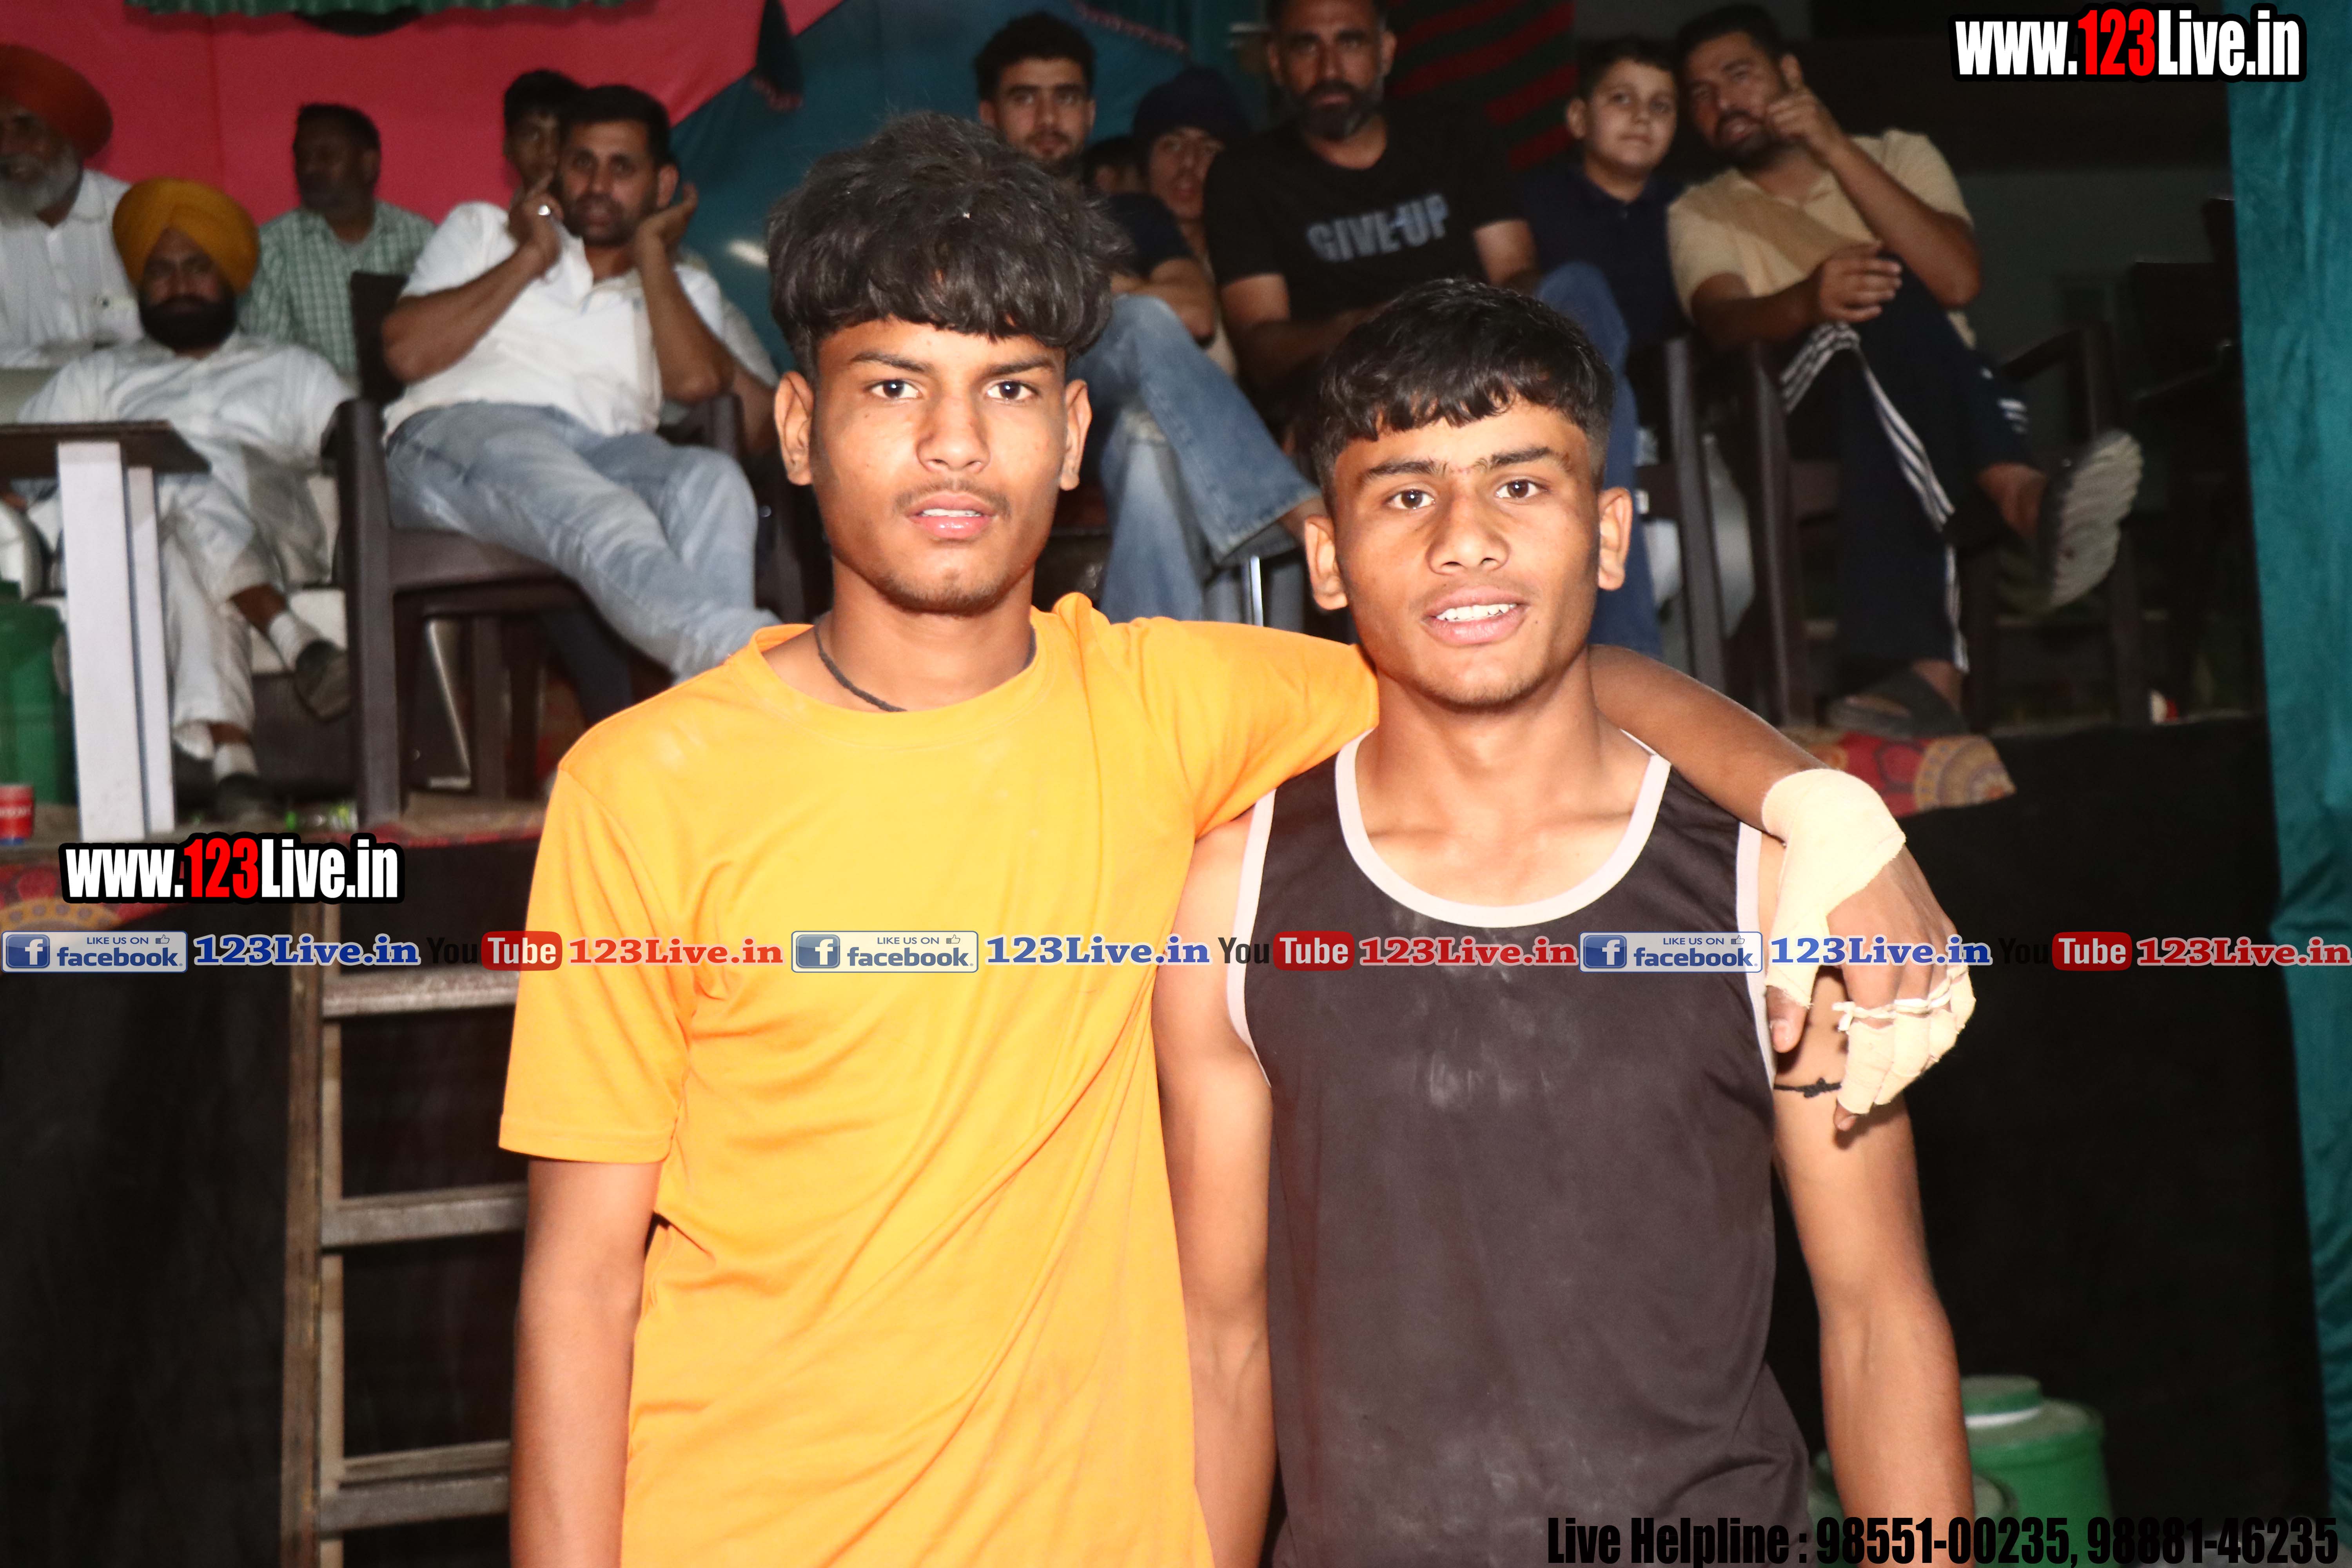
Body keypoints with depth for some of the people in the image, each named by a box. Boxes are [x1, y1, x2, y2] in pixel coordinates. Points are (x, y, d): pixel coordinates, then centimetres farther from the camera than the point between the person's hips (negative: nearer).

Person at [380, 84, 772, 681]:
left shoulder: (684, 287, 29)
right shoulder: (481, 228, 29)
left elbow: (696, 380, 2)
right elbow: (407, 353, 10)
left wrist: (650, 250, 14)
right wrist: (531, 258, 13)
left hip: (606, 450, 2)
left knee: (713, 481, -36)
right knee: (604, 522, -39)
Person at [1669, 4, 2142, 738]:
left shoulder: (1899, 155, 16)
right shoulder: (1699, 214, 15)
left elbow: (1957, 280, -7)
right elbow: (1724, 321, -10)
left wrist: (1836, 150, -12)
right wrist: (1809, 300, -35)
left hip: (1936, 400, 1)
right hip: (1810, 413, -1)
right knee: (1885, 297, -31)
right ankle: (2019, 495, -50)